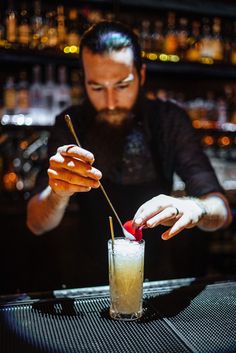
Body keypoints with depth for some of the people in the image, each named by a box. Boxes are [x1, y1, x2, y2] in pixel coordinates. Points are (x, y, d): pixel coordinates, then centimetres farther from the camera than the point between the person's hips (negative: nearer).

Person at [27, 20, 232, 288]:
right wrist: (59, 192, -33)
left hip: (161, 275, 0)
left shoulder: (169, 120, -9)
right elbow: (37, 224, -11)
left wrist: (192, 207, -35)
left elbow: (221, 210, -12)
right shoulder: (71, 124, -9)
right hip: (93, 279, 0)